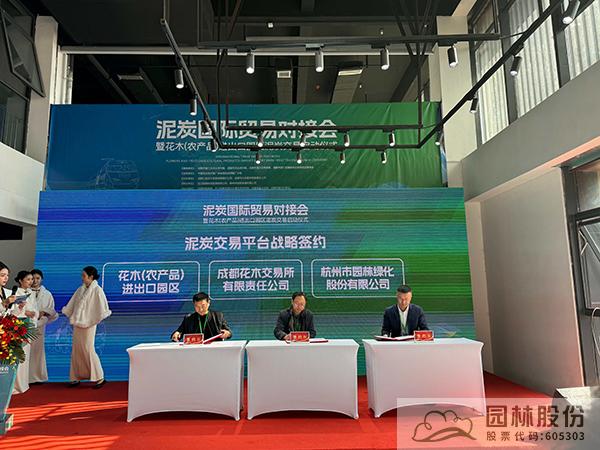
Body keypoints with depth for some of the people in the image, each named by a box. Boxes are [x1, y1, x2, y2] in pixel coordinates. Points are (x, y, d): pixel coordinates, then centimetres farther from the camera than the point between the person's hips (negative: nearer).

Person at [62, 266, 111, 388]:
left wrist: (95, 319, -12)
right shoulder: (80, 289, 9)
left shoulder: (97, 290, -11)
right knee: (76, 351, 10)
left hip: (88, 325, -6)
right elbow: (72, 304, 17)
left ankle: (99, 378, 5)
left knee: (88, 350, -5)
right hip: (77, 324, 6)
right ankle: (76, 378, 21)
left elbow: (102, 309, -13)